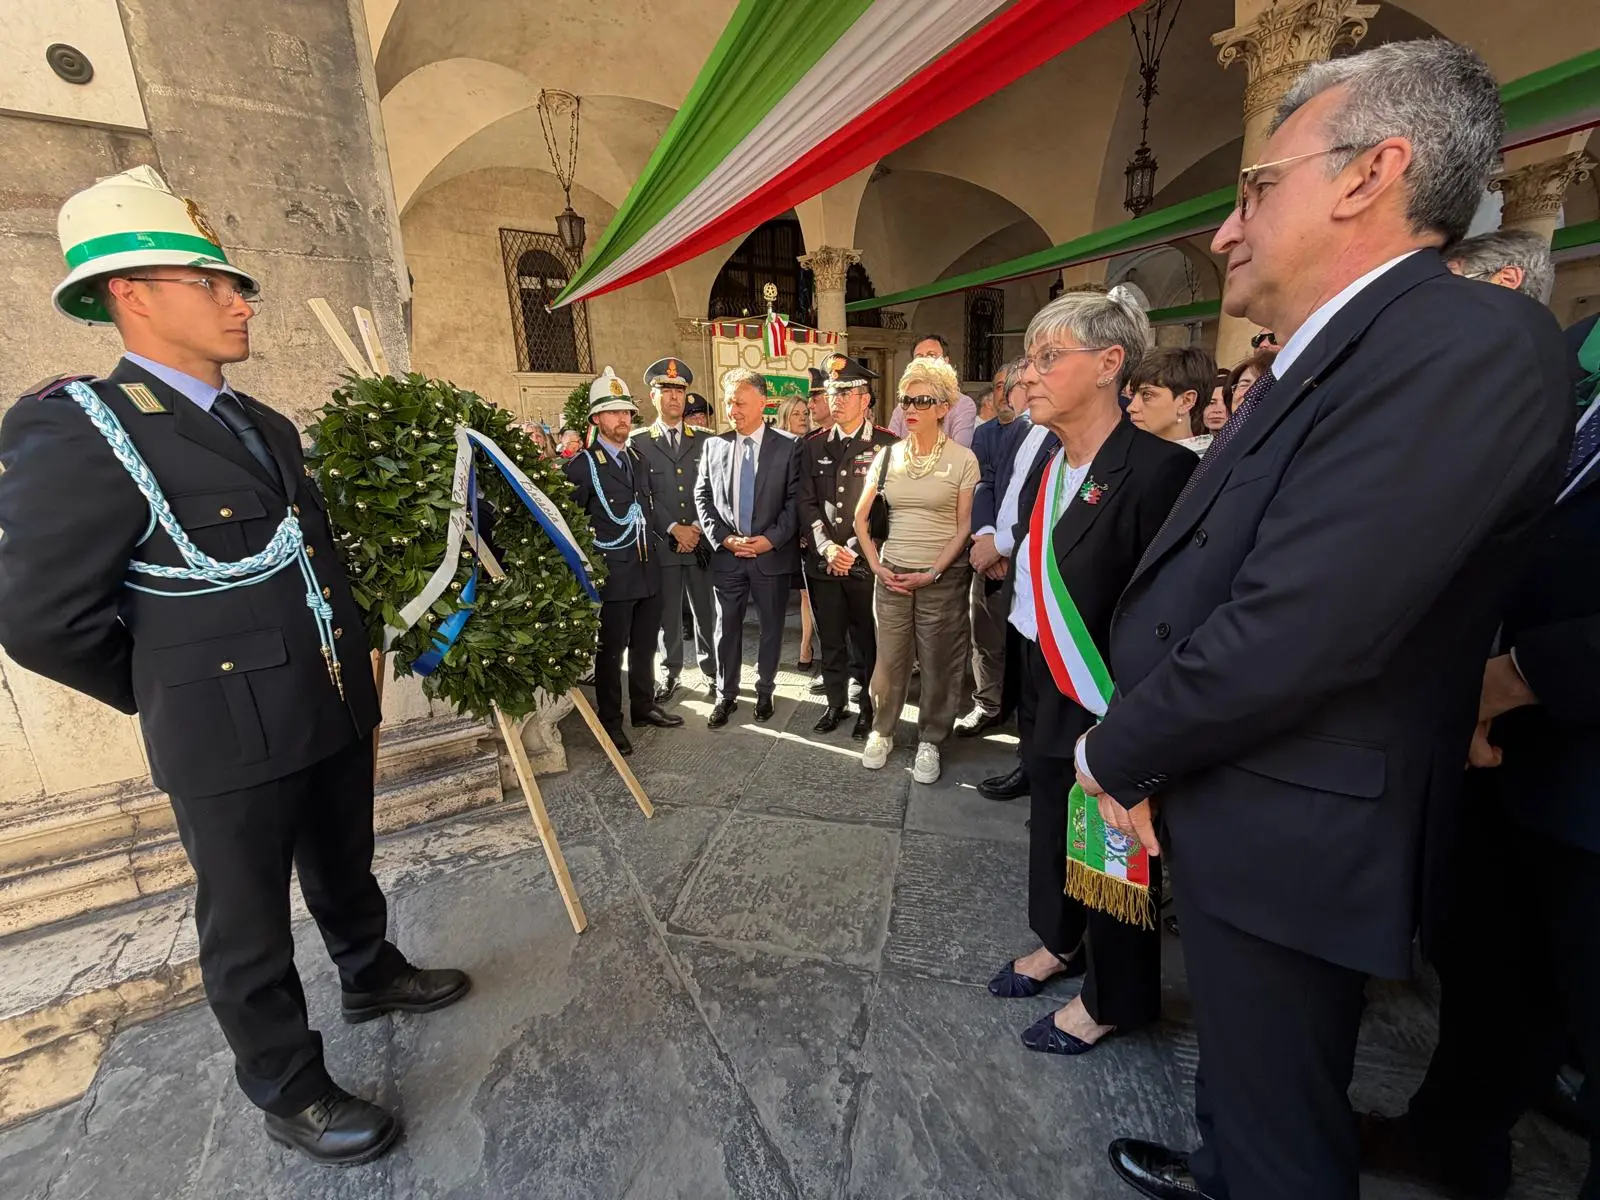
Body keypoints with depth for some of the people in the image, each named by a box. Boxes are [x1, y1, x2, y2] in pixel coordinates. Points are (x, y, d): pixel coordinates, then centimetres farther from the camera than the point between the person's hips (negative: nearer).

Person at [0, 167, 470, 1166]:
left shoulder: (266, 425, 10)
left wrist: (353, 659, 12)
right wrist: (183, 694, -2)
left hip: (336, 711, 7)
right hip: (232, 740, -7)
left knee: (346, 870, 26)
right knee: (249, 924, 13)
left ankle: (372, 975, 49)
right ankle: (291, 1092, 33)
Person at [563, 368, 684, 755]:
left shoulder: (638, 458, 13)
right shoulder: (582, 465, -9)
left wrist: (672, 528, 11)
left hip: (649, 571, 7)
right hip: (614, 575, -6)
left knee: (644, 646, 18)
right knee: (611, 652, 4)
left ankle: (644, 706, 34)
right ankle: (611, 723, 18)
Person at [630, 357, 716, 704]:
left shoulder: (703, 441, 10)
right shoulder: (638, 442, 3)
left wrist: (696, 527, -8)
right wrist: (675, 529, -11)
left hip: (702, 542, 1)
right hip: (662, 544, -1)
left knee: (707, 612, 8)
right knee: (667, 616, 7)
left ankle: (711, 670, 23)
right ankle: (670, 674, 23)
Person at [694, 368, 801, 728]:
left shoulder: (787, 448, -2)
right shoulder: (714, 446, 5)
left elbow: (794, 502, -4)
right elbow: (702, 498, 4)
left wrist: (770, 539, -14)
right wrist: (724, 538, -7)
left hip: (773, 555, -1)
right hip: (727, 554, 2)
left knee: (771, 628, 11)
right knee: (726, 629, 10)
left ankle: (764, 691, 30)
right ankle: (727, 695, 26)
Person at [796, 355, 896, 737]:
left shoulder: (887, 445, -3)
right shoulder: (814, 445, 10)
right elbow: (807, 502, 6)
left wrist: (853, 550, -12)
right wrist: (827, 548, -8)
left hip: (867, 562, -3)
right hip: (822, 562, 4)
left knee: (867, 641, 6)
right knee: (830, 639, 13)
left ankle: (868, 708, 24)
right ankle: (835, 702, 30)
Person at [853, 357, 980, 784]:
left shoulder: (963, 459, -4)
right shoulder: (888, 455, 5)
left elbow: (965, 527, -4)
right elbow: (860, 518, 11)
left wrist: (933, 573, -12)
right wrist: (877, 567, 0)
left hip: (942, 578, -2)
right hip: (891, 575, 3)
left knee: (938, 664, 6)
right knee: (889, 660, 8)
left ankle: (929, 742, 23)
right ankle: (881, 732, 27)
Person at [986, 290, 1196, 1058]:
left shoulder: (1158, 470, -22)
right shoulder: (1044, 469, 3)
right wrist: (1030, 701, 11)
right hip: (1046, 696, 7)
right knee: (1051, 822, 24)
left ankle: (1111, 1000, 40)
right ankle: (1061, 942, 51)